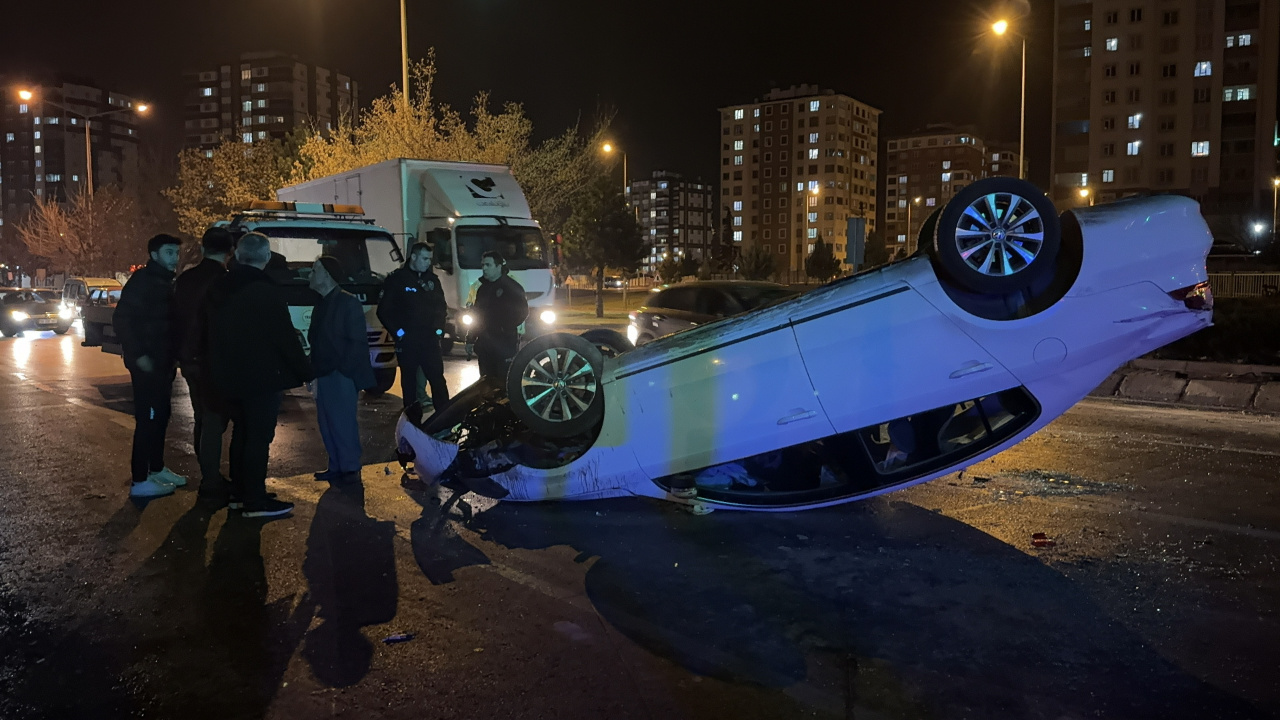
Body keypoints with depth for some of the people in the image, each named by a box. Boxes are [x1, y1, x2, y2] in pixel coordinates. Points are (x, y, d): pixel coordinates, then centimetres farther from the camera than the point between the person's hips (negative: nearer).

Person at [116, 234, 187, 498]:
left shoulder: (165, 282, 14)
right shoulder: (142, 281, -12)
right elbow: (121, 319, -19)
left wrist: (171, 356, 12)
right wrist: (138, 355, -22)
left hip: (162, 361, 9)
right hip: (146, 362, -9)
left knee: (160, 416, 16)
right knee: (147, 419, -7)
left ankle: (157, 469, 28)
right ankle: (140, 481, -2)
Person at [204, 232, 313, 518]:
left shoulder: (218, 289, 9)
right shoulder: (266, 291, -15)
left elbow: (211, 335, 16)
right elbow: (286, 339, -17)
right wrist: (306, 373, -10)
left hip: (229, 377, 8)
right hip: (262, 377, -8)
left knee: (241, 432, 17)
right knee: (259, 437, -2)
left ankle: (238, 494, 24)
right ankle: (255, 501, 1)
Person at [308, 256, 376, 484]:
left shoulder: (348, 303, -9)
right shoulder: (322, 304, 17)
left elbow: (358, 341, -14)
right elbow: (315, 339, 18)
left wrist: (344, 369, -18)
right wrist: (314, 371, 11)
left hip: (341, 375, -8)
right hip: (324, 374, 9)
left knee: (343, 422, -6)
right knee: (327, 423, 10)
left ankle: (351, 469, 0)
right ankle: (336, 466, 18)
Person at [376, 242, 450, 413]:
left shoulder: (432, 279, 10)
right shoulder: (396, 278, -3)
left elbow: (441, 306, 18)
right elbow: (384, 310, -4)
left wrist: (439, 328, 7)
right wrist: (397, 331, -9)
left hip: (430, 339, 3)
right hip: (407, 341, -3)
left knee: (438, 379, -2)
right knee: (409, 381, 8)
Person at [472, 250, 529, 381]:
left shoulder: (512, 287, -5)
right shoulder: (483, 288, 17)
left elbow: (522, 311, -12)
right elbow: (476, 316, 21)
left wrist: (506, 328, -15)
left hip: (505, 344, -7)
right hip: (485, 344, 7)